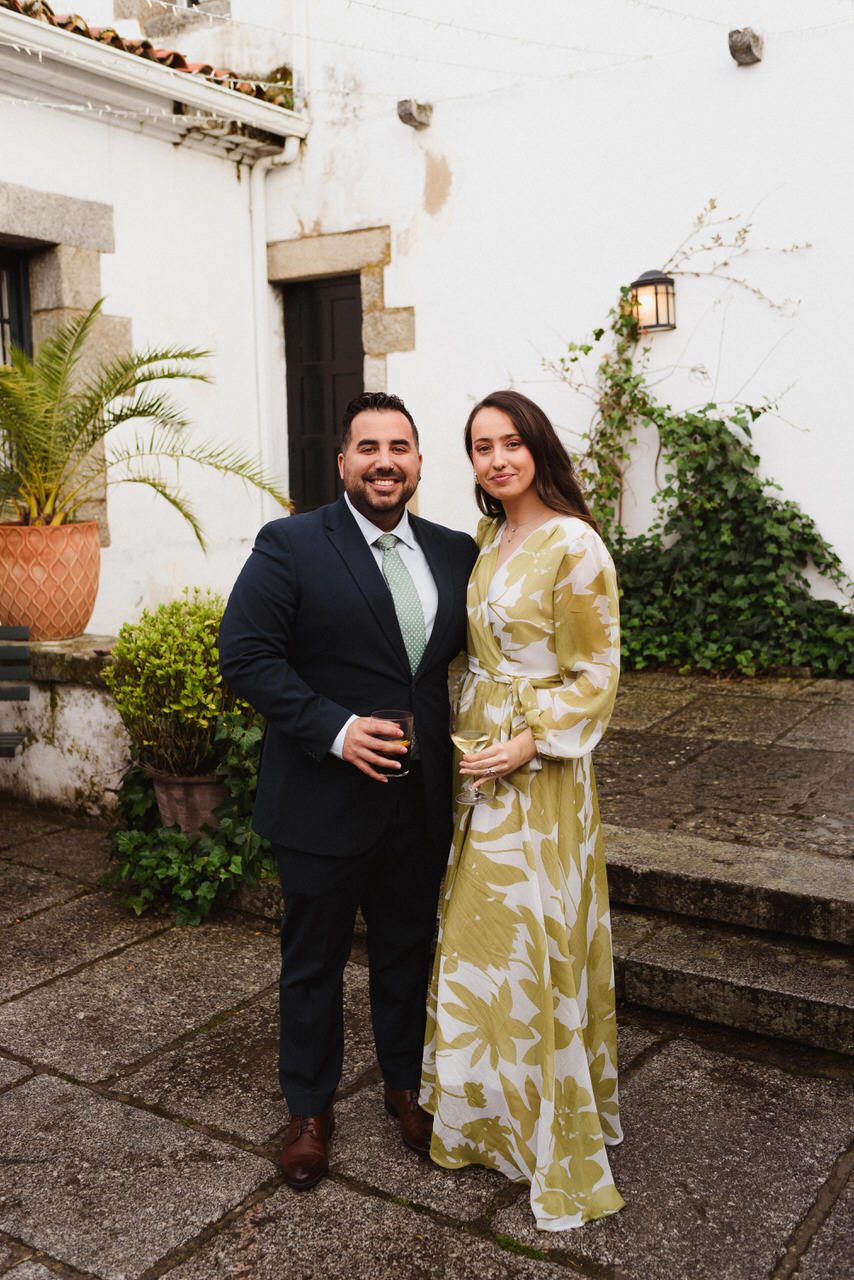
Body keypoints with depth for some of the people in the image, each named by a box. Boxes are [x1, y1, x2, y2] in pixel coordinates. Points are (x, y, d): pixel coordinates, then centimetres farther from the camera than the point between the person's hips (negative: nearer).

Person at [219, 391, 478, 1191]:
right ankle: (309, 1109, 34)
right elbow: (246, 654, -16)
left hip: (420, 803, 4)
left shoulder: (454, 553, 5)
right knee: (313, 963, 13)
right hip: (324, 803, -4)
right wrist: (334, 729, -22)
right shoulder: (291, 546, -10)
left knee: (407, 953, 20)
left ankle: (405, 1085, 43)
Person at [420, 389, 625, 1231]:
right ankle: (488, 1111, 37)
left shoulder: (573, 545, -14)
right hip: (474, 757, 8)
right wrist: (461, 735, 9)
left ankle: (558, 1137, 23)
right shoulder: (485, 539, 9)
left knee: (531, 944, 2)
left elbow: (596, 674, -13)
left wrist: (528, 744, -21)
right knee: (478, 935, 16)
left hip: (538, 770, -7)